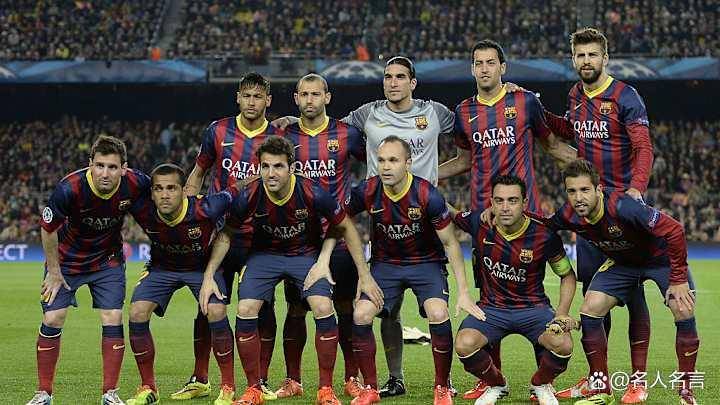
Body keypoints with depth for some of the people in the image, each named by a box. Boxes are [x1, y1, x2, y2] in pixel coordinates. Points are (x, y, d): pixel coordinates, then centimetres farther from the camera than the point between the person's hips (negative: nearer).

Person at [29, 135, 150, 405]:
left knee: (113, 318, -8)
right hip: (66, 258, -1)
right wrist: (53, 271, -8)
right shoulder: (69, 189, -32)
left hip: (108, 259, 2)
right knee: (52, 319, -6)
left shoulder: (136, 184, -25)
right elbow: (48, 228, -15)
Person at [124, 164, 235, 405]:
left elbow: (229, 197, -17)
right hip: (162, 267, 3)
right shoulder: (143, 211, -27)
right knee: (137, 313, -16)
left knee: (216, 312, -25)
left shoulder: (204, 210, -34)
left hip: (202, 266, -2)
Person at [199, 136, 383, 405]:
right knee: (245, 311, -16)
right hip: (265, 254, 1)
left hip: (307, 254, -1)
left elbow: (345, 228, -11)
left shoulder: (312, 194, -27)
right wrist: (208, 276, -9)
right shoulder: (249, 196, -23)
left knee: (323, 309, -22)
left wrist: (364, 275, -10)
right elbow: (225, 234, -4)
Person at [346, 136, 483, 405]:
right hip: (385, 263, 3)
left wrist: (463, 292, -15)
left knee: (438, 314, -27)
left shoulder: (428, 196, -23)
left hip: (426, 262, -3)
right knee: (361, 315, -17)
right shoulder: (367, 192, -16)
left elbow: (450, 244, -13)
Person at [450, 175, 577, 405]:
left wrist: (562, 313, -10)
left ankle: (541, 385, 8)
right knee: (464, 345, -29)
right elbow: (448, 215, 13)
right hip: (491, 307, 1)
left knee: (563, 345, -30)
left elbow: (567, 275, 1)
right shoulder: (479, 223, -10)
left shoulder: (544, 235, -13)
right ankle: (496, 385, 6)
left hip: (533, 308, -1)